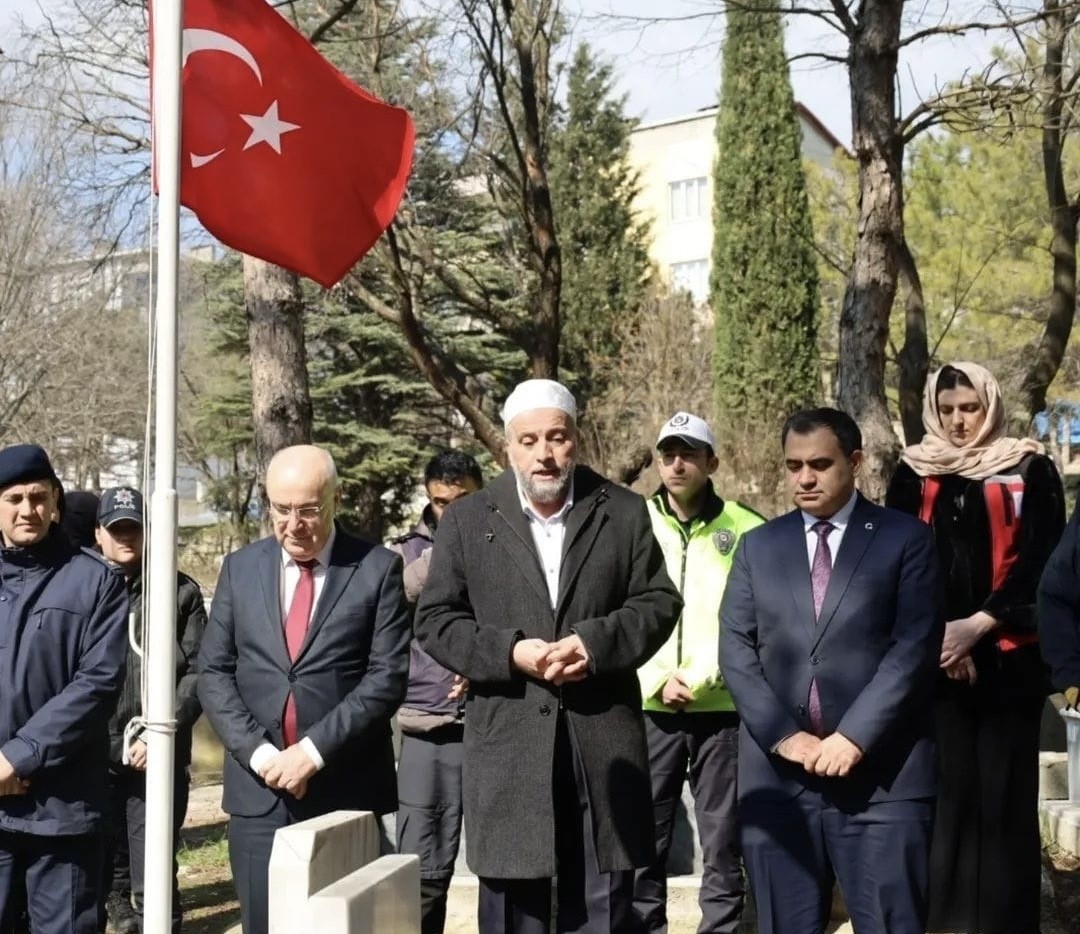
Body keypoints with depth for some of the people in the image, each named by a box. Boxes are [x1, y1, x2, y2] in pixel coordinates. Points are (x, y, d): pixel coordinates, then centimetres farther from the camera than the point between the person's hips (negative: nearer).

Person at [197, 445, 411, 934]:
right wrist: (257, 751, -8)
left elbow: (388, 675, -8)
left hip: (347, 789, -2)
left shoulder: (378, 569, -2)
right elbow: (213, 672, 6)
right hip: (258, 789, 3)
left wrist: (314, 750, -14)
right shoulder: (240, 568, 8)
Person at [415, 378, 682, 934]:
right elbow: (434, 620, 2)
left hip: (603, 740, 1)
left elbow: (659, 602, 4)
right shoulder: (466, 520, 4)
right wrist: (510, 651, -14)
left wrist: (595, 642, -14)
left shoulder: (624, 512, 6)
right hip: (508, 744, -1)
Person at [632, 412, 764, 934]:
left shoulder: (746, 530, 0)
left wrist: (700, 678, -11)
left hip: (724, 710, -1)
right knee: (644, 843, 5)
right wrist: (657, 681, -8)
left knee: (723, 846, 6)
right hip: (649, 709, 1)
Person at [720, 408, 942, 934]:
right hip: (776, 773, 3)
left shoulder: (906, 539, 4)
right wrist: (783, 736, -7)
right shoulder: (758, 545, 13)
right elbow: (735, 649, 6)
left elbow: (915, 647, -6)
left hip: (881, 774, -2)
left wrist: (854, 737, -13)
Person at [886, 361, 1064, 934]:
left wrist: (979, 625, -12)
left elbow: (1040, 561, -2)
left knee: (1005, 792, 0)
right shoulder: (914, 473, 10)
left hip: (1007, 657, -1)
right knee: (943, 789, 1)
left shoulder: (1030, 471, 5)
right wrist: (935, 632, -8)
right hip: (933, 658, 1)